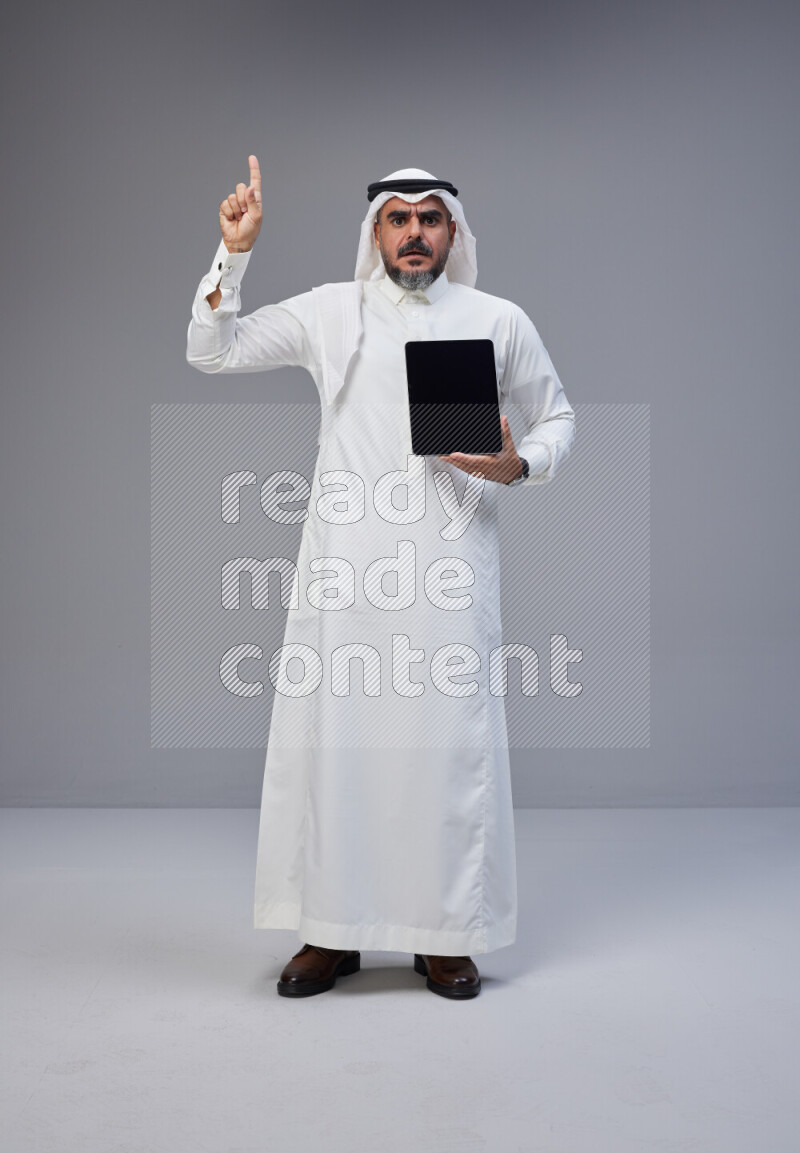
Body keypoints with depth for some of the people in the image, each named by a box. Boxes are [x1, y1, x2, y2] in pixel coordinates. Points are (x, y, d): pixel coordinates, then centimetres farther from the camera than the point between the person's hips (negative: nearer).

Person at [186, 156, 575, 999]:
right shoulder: (329, 312, 10)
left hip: (448, 561, 0)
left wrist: (519, 466, -3)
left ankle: (446, 936, 13)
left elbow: (556, 417, 18)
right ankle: (331, 930, 14)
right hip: (345, 559, 1)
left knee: (449, 740, 0)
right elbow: (210, 351, 11)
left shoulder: (499, 321, 9)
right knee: (332, 734, 1)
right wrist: (234, 252, 1)